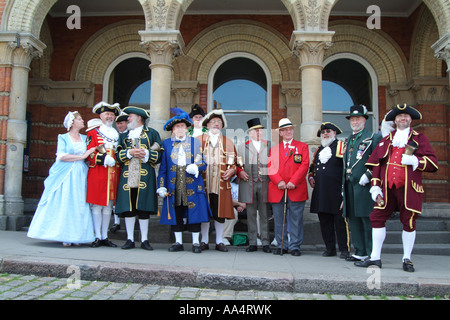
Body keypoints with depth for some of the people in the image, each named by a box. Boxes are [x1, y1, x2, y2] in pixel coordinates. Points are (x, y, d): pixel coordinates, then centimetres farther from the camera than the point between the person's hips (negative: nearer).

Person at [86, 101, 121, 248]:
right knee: (97, 206, -2)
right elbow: (89, 153, -4)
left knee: (108, 206, 6)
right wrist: (104, 159, -16)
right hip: (97, 174, -4)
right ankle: (98, 237, 6)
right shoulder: (93, 133, 4)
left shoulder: (117, 134, 18)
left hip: (113, 174, 4)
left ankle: (105, 237, 14)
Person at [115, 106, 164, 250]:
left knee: (144, 208, -2)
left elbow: (160, 155, 3)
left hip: (145, 176, -3)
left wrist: (146, 153, -12)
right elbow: (118, 155, 10)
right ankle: (130, 239, 10)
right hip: (127, 176, 3)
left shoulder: (152, 133, 11)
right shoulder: (123, 135, 21)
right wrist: (130, 153, -8)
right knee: (128, 208, 1)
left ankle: (144, 240, 7)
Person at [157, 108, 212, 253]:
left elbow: (203, 163, 9)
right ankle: (178, 242, 17)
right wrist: (161, 186, 0)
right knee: (175, 213, 5)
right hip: (174, 186, 1)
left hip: (192, 185, -1)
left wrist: (196, 168, -14)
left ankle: (196, 243, 10)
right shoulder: (167, 143, 11)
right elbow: (163, 167, 8)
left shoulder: (195, 142, 10)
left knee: (194, 213, -1)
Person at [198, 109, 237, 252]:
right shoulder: (199, 140, 12)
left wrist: (231, 170, -3)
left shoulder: (228, 142, 16)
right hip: (203, 182, -1)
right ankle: (204, 241, 13)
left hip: (221, 183, 1)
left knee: (220, 212, 2)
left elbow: (233, 160, 15)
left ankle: (219, 241, 13)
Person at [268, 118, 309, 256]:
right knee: (279, 220, 5)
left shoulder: (302, 146, 10)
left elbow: (304, 165, -1)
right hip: (277, 190, 2)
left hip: (296, 190, -2)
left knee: (296, 219, 1)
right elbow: (270, 167, 6)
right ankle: (282, 245, 15)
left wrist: (293, 182, -11)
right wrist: (278, 181, -10)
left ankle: (294, 246, 10)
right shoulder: (274, 148, 16)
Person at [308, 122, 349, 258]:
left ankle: (344, 249, 6)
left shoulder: (342, 146, 1)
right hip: (321, 191, 6)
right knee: (325, 221, 9)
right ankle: (330, 248, 18)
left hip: (337, 191, -6)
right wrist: (310, 177, 13)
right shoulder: (319, 150, 21)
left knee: (340, 220, -3)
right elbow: (312, 166, 30)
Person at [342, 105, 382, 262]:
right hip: (349, 186, 7)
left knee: (368, 219, -5)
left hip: (364, 186, -7)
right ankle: (360, 252, 19)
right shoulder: (348, 140, 20)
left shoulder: (373, 137, -1)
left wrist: (368, 175, -18)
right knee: (353, 219, 9)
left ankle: (372, 254, 2)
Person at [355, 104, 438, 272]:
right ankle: (375, 257, 10)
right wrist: (375, 186, 1)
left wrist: (415, 161, -17)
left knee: (409, 222, 2)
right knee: (377, 218, 0)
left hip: (408, 188, -2)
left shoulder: (420, 139, 9)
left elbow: (433, 163, 1)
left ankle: (407, 259, 16)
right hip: (387, 188, 3)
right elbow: (375, 163, 11)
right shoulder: (386, 140, 15)